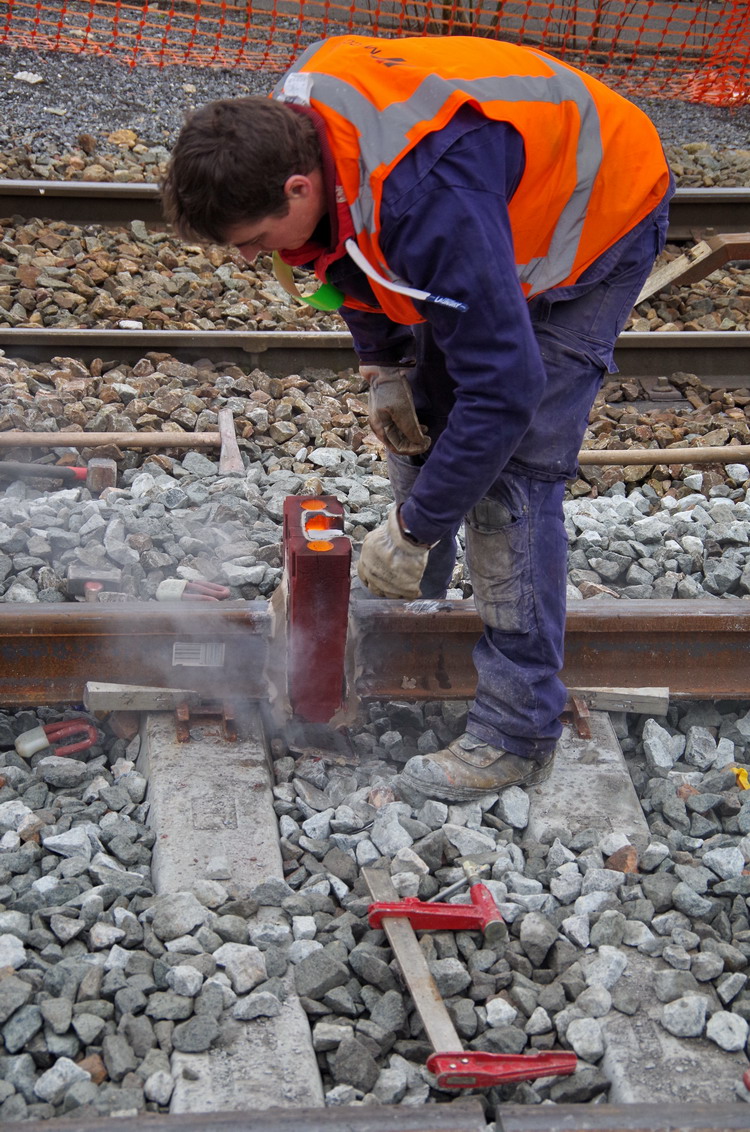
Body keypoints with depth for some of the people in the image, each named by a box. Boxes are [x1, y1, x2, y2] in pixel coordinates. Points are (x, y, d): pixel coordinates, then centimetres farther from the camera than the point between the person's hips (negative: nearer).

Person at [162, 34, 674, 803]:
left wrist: (414, 529, -31)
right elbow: (353, 245, 6)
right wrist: (383, 369, 1)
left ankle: (516, 735, -6)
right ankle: (410, 599, 35)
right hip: (505, 213, 9)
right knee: (419, 411, 13)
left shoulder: (428, 201, -44)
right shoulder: (291, 131, -18)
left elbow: (504, 389, -40)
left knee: (515, 473, -13)